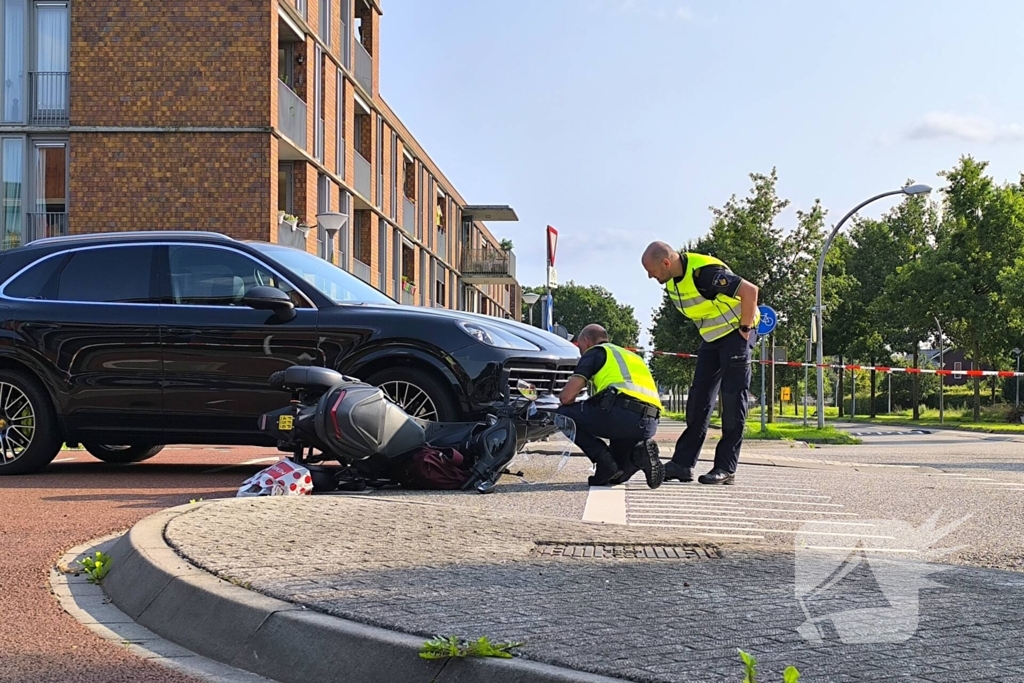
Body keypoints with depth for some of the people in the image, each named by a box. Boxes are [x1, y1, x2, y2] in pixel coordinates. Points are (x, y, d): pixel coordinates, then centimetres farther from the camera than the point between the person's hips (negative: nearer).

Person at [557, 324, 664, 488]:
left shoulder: (595, 352, 13)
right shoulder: (631, 355, 35)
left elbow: (567, 396, 3)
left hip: (622, 412, -8)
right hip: (650, 424, 8)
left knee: (564, 414, 10)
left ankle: (605, 462, -3)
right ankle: (639, 453, -3)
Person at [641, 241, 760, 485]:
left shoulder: (704, 271, -28)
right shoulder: (672, 279, 0)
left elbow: (750, 291, -28)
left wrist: (745, 329, -21)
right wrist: (706, 330, 13)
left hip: (736, 334, -9)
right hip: (712, 338, 9)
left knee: (733, 401, -7)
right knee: (698, 400, 4)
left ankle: (726, 468, -4)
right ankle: (683, 463, 4)